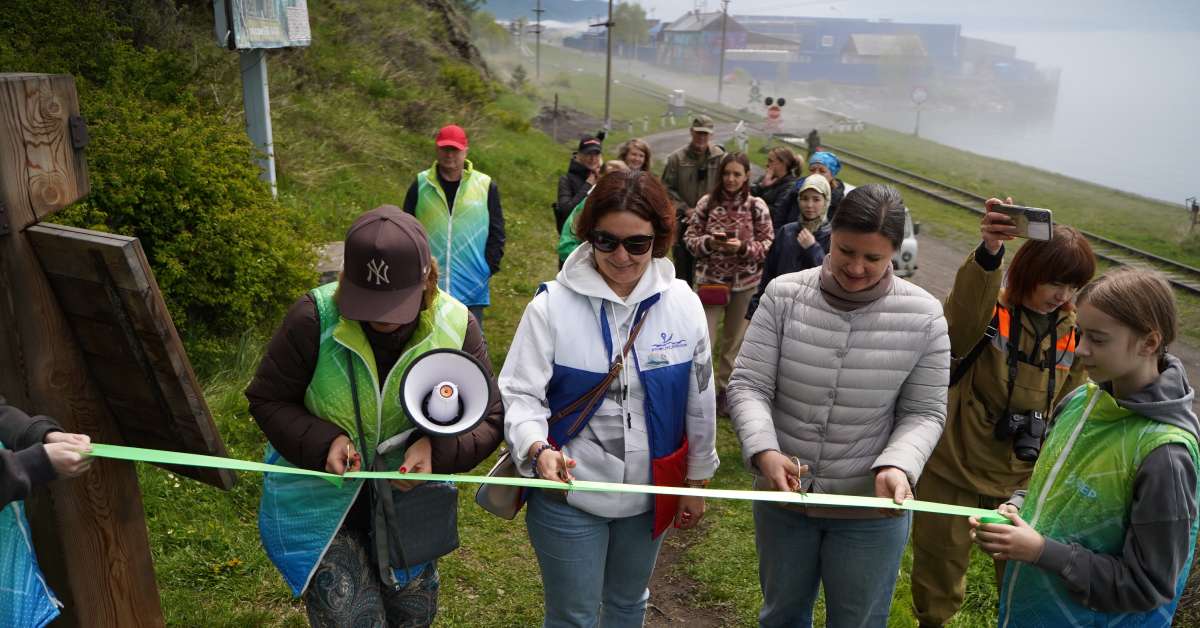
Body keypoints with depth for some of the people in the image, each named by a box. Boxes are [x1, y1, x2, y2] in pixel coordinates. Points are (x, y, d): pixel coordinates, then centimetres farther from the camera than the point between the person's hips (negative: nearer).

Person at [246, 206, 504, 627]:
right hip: (318, 498, -3)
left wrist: (437, 449, -31)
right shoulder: (314, 318, -23)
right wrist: (322, 441, -28)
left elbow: (488, 419, -11)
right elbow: (267, 400, -11)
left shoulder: (456, 327, -17)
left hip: (407, 497, 3)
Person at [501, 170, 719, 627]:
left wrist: (697, 479, 10)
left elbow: (699, 401, 4)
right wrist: (536, 448, -33)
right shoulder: (552, 305, -15)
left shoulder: (682, 304, -5)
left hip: (650, 493, 3)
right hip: (568, 493, -3)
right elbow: (520, 394, -13)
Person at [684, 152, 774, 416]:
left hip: (745, 282, 1)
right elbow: (690, 238, 0)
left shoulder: (757, 206, -4)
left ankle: (725, 389, 32)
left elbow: (767, 244, -2)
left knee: (734, 339, 14)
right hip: (710, 279, -1)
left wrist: (743, 247, -19)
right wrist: (708, 242, -20)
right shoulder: (706, 202, -4)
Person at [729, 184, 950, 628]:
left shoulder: (923, 316, -12)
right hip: (783, 496, 1)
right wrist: (763, 451, -29)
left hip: (871, 508, -1)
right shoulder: (784, 295, -11)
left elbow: (923, 413, -6)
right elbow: (748, 386, -12)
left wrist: (898, 466, -25)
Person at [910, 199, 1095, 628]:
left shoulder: (1073, 331, -1)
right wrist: (988, 254, -58)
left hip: (1021, 480, 4)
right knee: (940, 560, 15)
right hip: (953, 469, -3)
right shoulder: (985, 308, -17)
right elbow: (960, 324, -43)